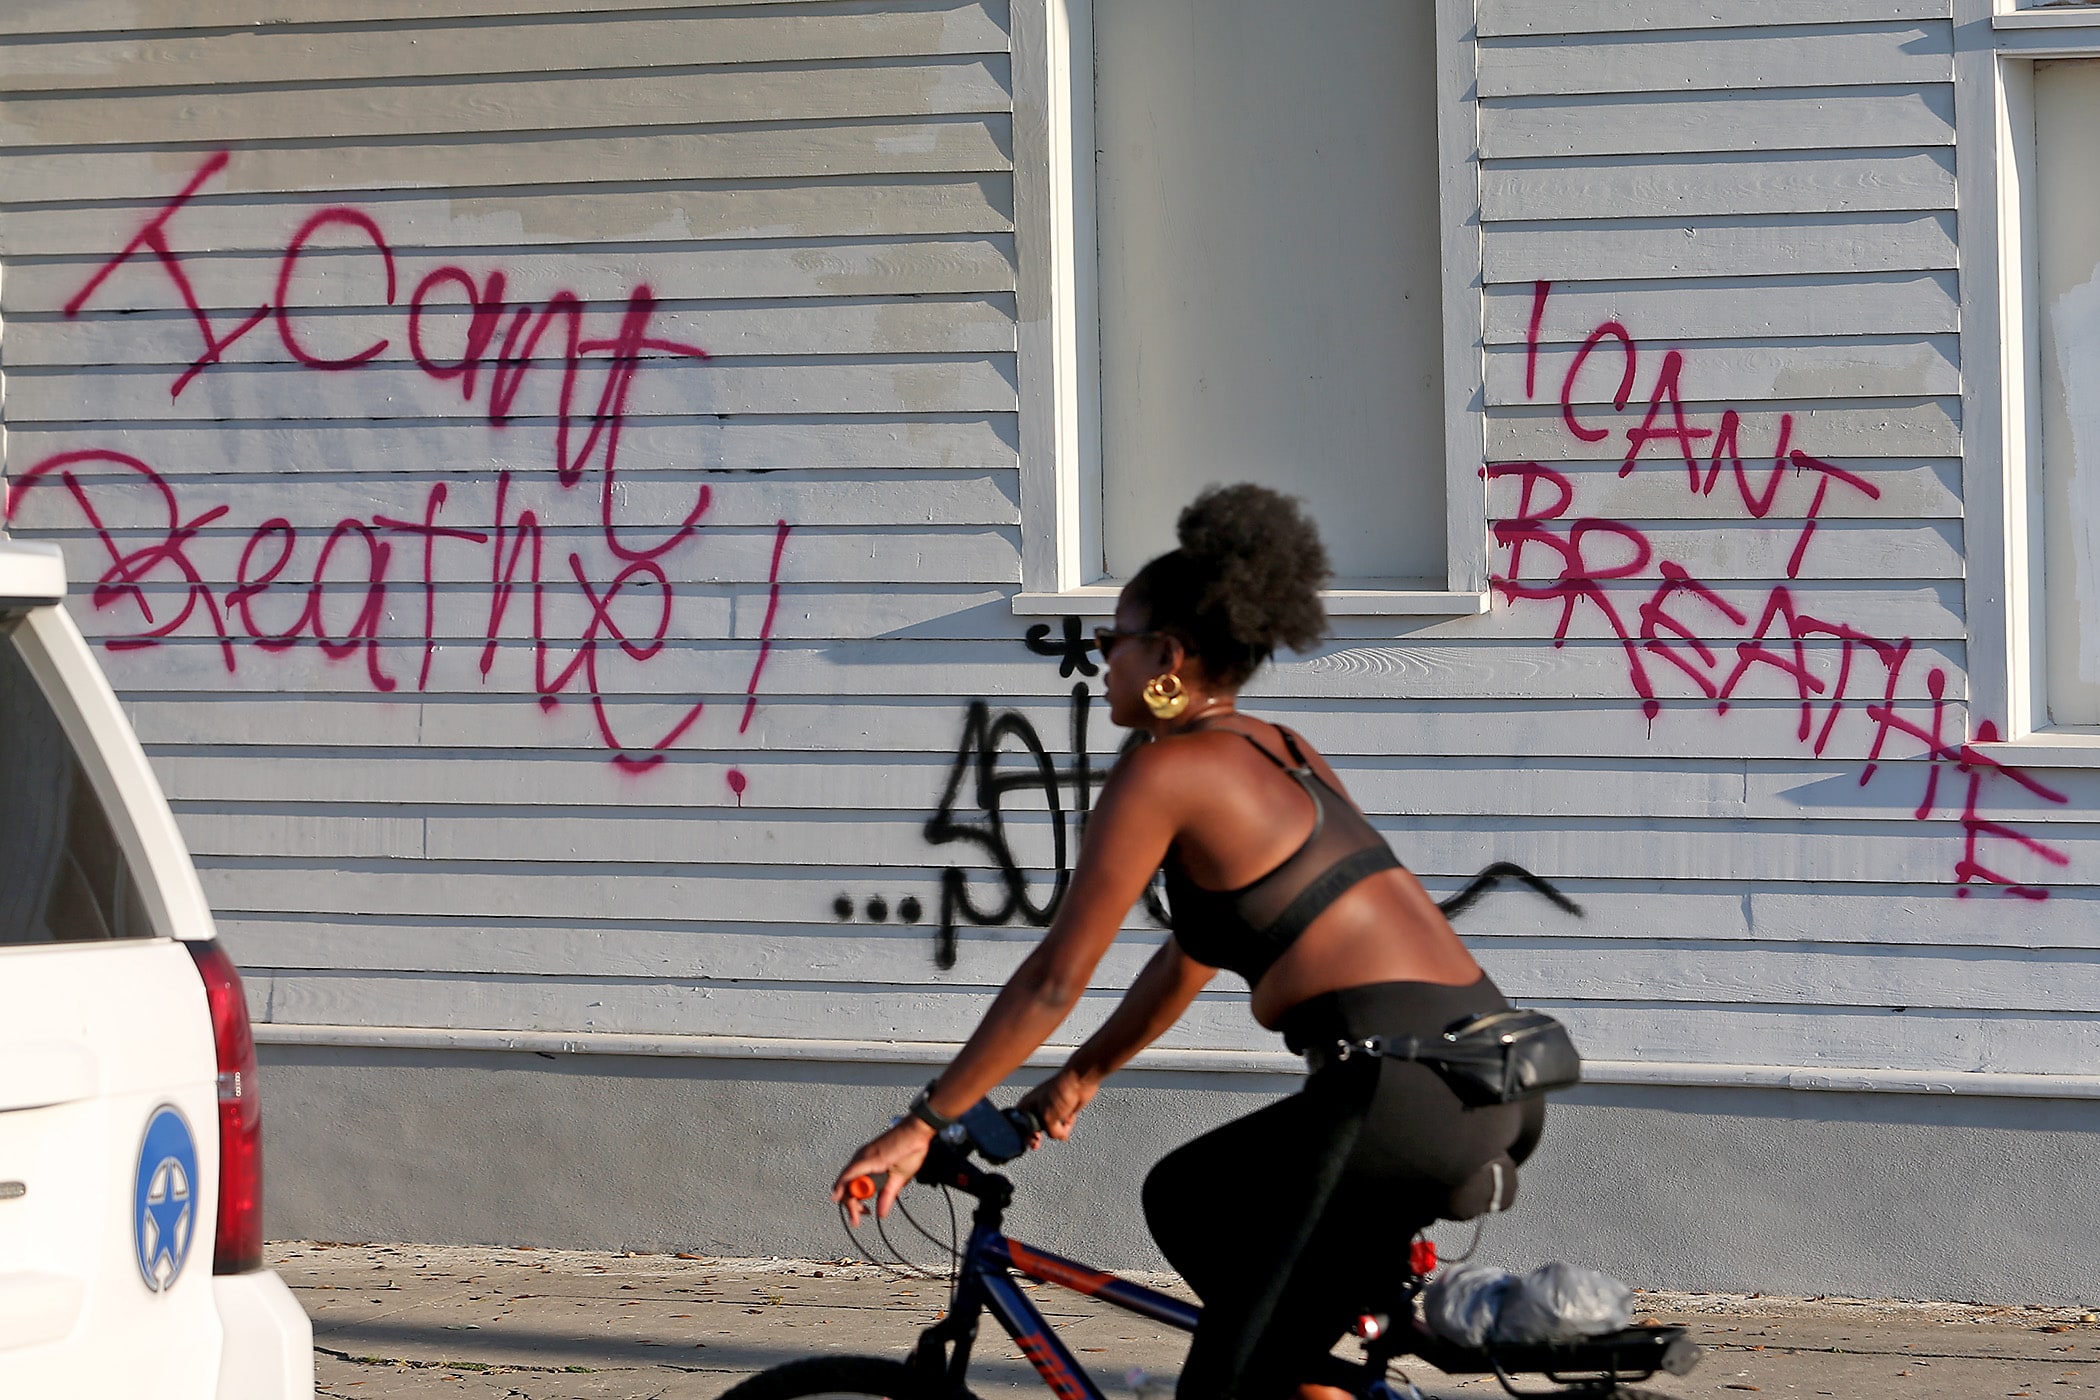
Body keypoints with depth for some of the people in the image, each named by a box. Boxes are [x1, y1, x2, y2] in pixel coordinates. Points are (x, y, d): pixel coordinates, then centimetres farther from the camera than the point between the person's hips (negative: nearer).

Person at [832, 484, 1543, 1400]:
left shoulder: (1164, 774, -4)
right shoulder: (1277, 756, 22)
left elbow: (1054, 979, -3)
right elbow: (1192, 957, 31)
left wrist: (923, 1125, 3)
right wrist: (1081, 1076, 38)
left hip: (1405, 1086, -9)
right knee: (1186, 1198, 27)